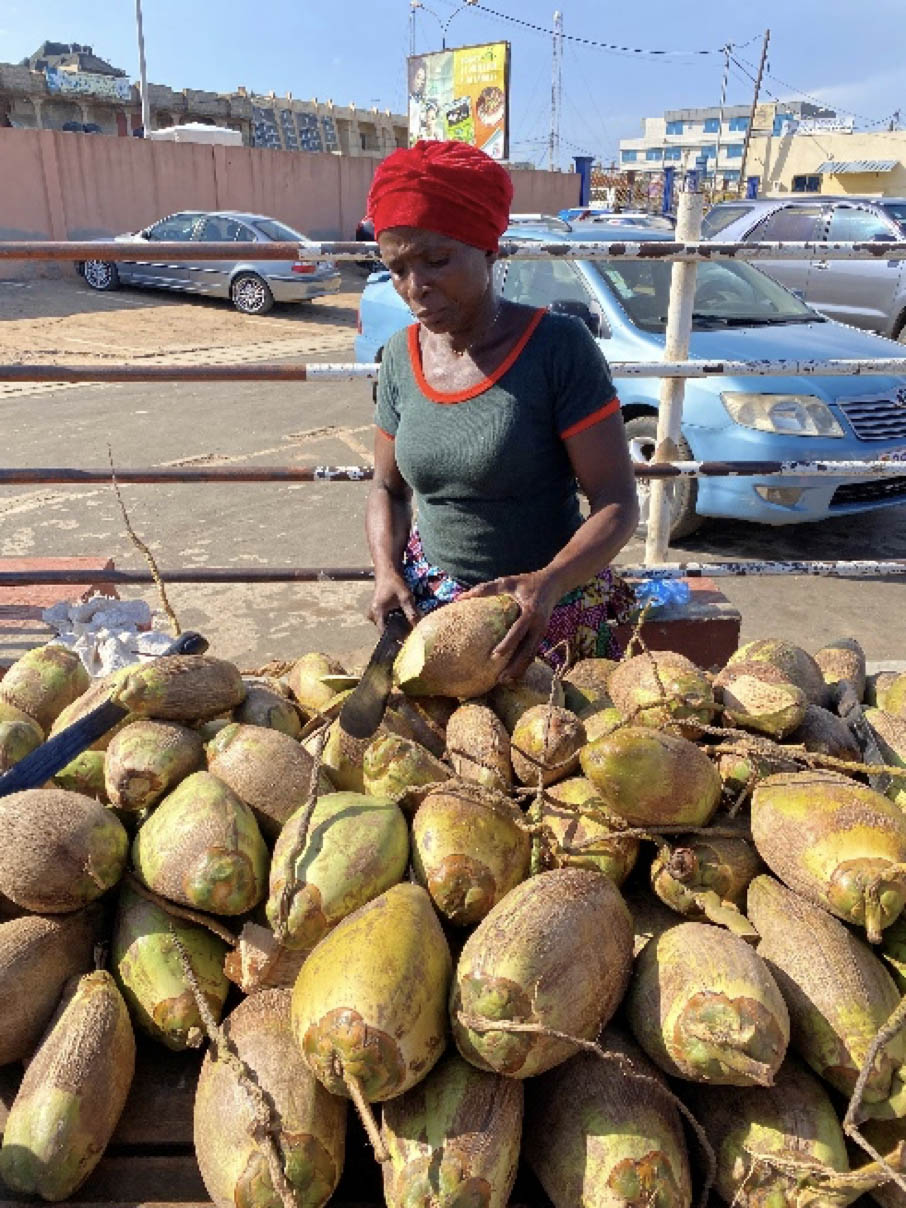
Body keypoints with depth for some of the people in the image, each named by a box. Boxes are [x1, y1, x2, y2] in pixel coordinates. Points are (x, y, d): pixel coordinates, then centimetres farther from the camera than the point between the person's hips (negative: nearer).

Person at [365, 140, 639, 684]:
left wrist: (549, 583, -34)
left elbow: (618, 502, -18)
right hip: (428, 601, 4)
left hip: (545, 615, -4)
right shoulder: (402, 355, -1)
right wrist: (387, 572, -8)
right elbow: (389, 487, 9)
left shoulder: (559, 345, -16)